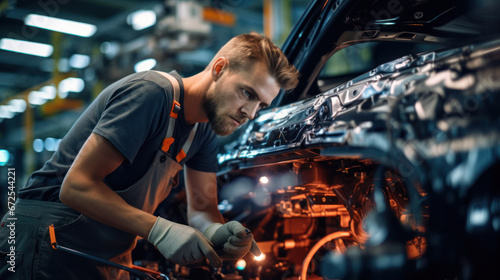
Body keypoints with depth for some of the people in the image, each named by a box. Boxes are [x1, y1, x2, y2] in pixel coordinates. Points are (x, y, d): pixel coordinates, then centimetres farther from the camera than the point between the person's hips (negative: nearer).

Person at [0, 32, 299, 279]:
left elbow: (202, 208, 6)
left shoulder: (205, 130, 6)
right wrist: (159, 229, -32)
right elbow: (76, 186, -26)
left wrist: (218, 232, -17)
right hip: (49, 244, -8)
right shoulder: (151, 92, -23)